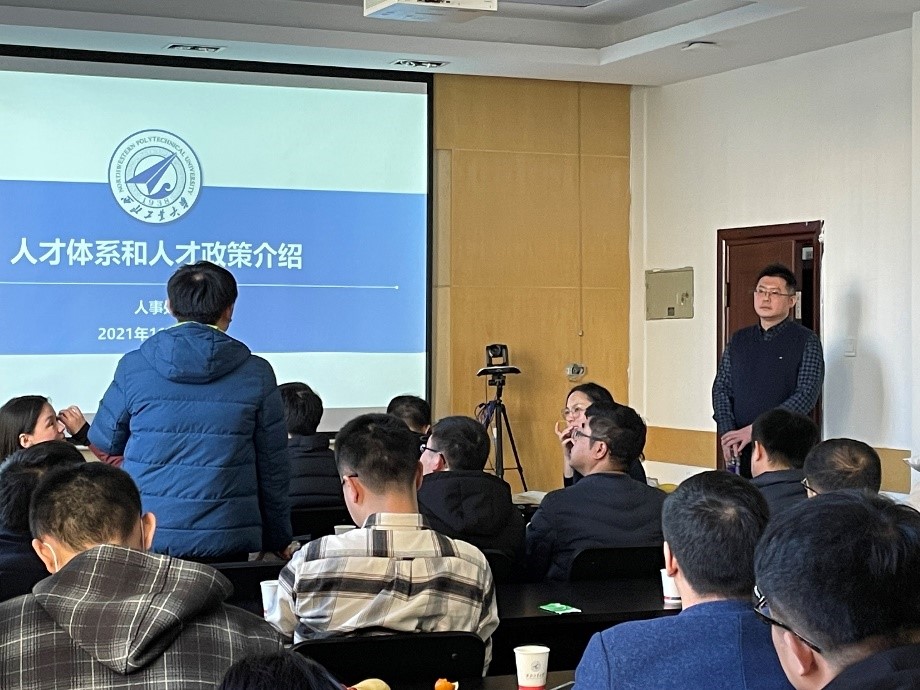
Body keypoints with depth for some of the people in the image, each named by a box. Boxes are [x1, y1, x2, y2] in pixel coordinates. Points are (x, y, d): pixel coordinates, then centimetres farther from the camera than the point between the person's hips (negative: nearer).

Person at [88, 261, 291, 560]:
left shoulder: (133, 367, -1)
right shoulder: (256, 373, -1)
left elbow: (104, 443, 13)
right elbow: (273, 468, 4)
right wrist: (278, 541, 15)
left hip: (147, 536, 1)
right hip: (228, 541, 0)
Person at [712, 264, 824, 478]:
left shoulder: (806, 342, -2)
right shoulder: (738, 340, 13)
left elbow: (807, 396, -11)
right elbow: (721, 388, 12)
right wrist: (727, 432, -7)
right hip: (740, 449, 4)